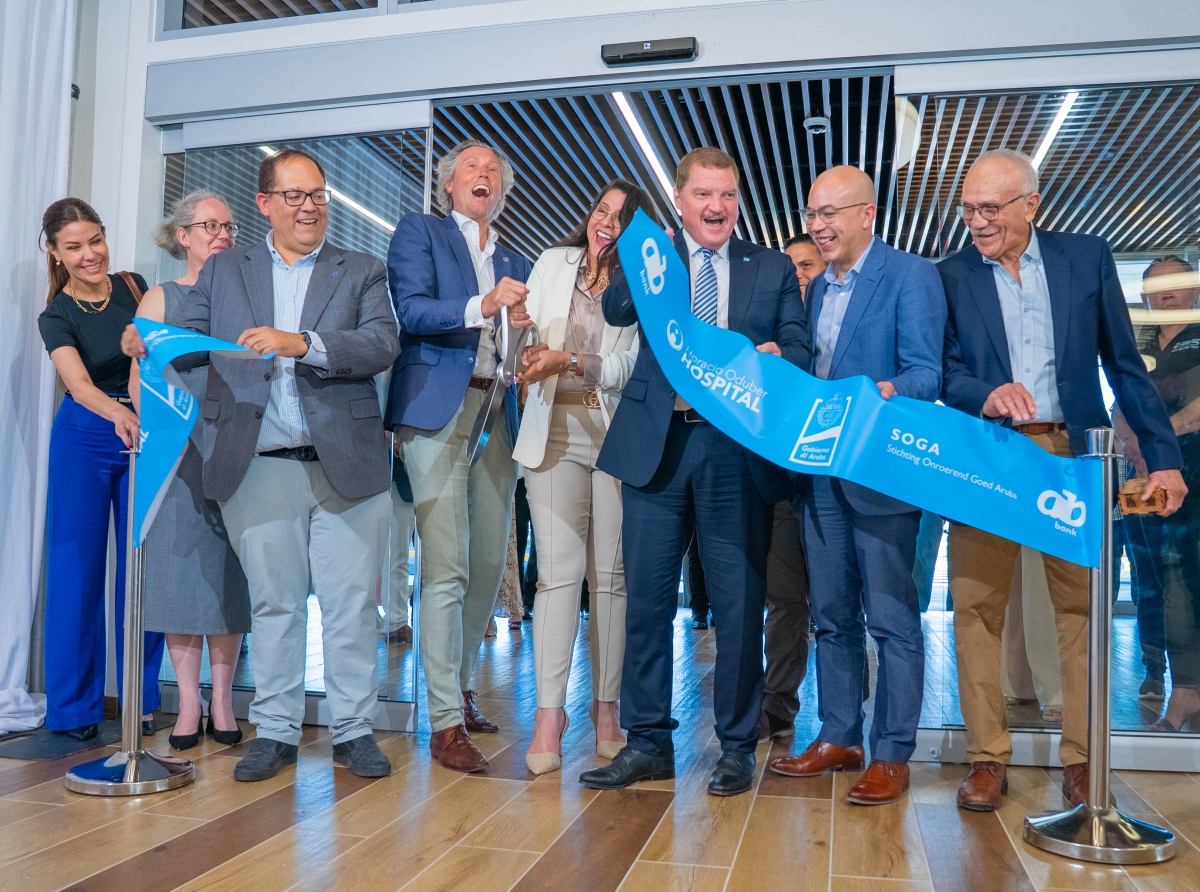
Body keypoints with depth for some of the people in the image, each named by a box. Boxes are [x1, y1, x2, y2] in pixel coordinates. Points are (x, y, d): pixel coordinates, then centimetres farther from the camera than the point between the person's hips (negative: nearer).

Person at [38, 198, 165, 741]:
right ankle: (75, 709, 11)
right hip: (84, 441, -3)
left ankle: (141, 699, 14)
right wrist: (119, 414, -44)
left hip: (141, 434, 3)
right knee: (78, 569, 0)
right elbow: (79, 384, -25)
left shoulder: (133, 287, 2)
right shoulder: (56, 317, -8)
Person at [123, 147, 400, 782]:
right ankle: (276, 731, 21)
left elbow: (383, 344, -7)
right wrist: (144, 341, -17)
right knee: (273, 603, 8)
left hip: (345, 465, -1)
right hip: (261, 468, 1)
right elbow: (179, 329, 6)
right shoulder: (224, 271, 15)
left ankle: (353, 730, 16)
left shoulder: (361, 273, 9)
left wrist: (301, 343, -20)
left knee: (350, 602, 3)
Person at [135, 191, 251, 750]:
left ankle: (222, 702, 9)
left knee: (229, 569, 2)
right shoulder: (160, 299, 9)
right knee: (182, 562, -1)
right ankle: (189, 704, 8)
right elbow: (140, 382, 4)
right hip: (177, 449, -1)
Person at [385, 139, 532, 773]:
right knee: (445, 568, -11)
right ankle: (446, 721, -5)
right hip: (437, 411, -6)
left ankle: (460, 688, 24)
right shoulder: (418, 231, 9)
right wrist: (482, 306, -21)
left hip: (497, 415, 6)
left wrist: (524, 329, 0)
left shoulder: (515, 262, 24)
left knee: (489, 563, 7)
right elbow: (412, 311, -7)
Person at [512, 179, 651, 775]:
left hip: (617, 435, 0)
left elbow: (630, 366, -3)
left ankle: (606, 710, 11)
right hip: (556, 432, 1)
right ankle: (548, 716, -6)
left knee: (611, 574, 1)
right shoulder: (553, 262, 13)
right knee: (558, 571, -8)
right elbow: (529, 334, 16)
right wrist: (530, 352, -6)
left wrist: (569, 360, -15)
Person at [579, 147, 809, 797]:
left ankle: (737, 745, 20)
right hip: (658, 443, 1)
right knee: (646, 596, 6)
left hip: (738, 447, 0)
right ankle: (648, 742, 19)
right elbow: (616, 311, -8)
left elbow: (799, 346, 5)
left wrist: (777, 354, -18)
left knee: (739, 602, 5)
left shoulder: (773, 270, 13)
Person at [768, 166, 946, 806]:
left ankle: (891, 756, 11)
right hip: (821, 473, 7)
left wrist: (868, 397, -31)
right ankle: (837, 739, 26)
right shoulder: (818, 287, 17)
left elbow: (926, 376, -14)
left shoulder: (911, 276, -6)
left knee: (892, 619, 0)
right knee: (831, 615, 14)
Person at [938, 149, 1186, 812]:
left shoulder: (1087, 257, 8)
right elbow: (944, 371, 0)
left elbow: (1125, 364, 9)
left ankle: (1081, 759, 16)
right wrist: (986, 396, -22)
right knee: (977, 606, 0)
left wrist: (1163, 456, 5)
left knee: (1082, 605, 3)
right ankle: (987, 757, 11)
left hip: (1071, 456, 1)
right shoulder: (950, 276, 7)